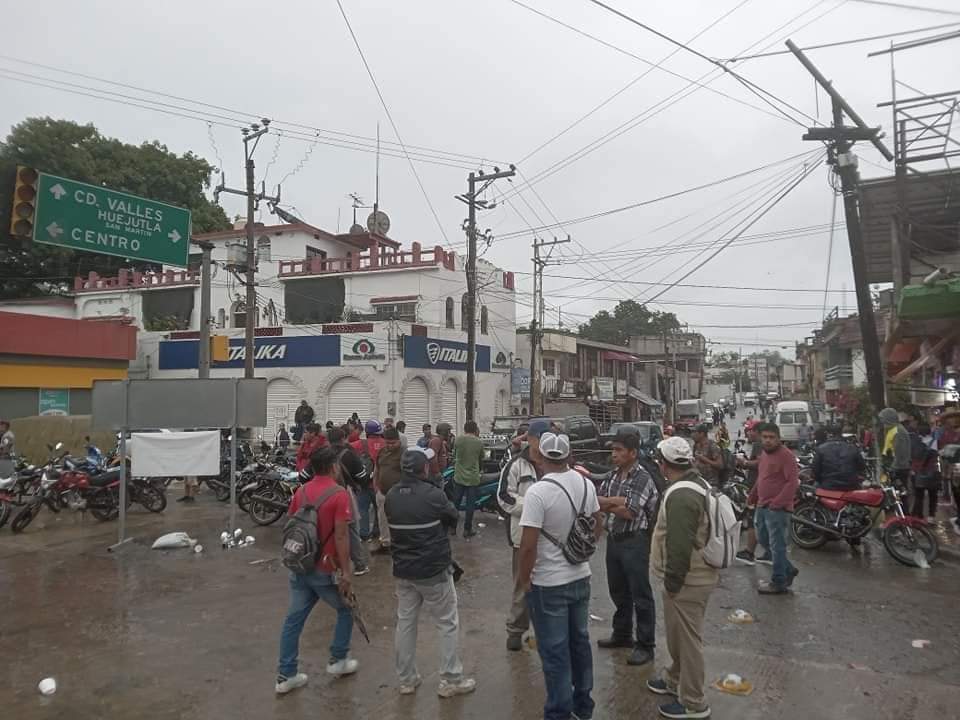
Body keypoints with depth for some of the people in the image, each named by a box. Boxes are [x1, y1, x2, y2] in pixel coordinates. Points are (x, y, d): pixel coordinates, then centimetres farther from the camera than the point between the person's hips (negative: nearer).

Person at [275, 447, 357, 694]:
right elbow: (341, 536, -20)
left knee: (294, 619, 11)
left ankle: (285, 675, 16)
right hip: (325, 570, -6)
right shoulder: (339, 495, -17)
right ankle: (338, 660, 25)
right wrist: (345, 573, -15)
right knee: (346, 610, 17)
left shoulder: (301, 491, 4)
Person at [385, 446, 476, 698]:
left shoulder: (391, 496, -4)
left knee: (405, 622, 15)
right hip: (433, 570, -5)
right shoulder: (433, 494, -21)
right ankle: (450, 680, 14)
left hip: (403, 570, 6)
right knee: (448, 624, 8)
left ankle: (406, 680, 25)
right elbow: (454, 517, -3)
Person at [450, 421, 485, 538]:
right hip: (473, 478, -2)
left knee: (455, 502, 13)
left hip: (459, 477, 2)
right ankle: (467, 530, 10)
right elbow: (481, 459, 5)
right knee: (470, 505, 6)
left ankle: (452, 528, 19)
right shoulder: (479, 442, -9)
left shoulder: (457, 440, -6)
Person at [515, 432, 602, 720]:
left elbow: (528, 545, -23)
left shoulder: (537, 492, -23)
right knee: (580, 642, 21)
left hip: (548, 584, -6)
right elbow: (598, 526, 10)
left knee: (555, 652, 6)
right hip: (581, 577, 7)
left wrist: (523, 578, -9)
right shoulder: (586, 484, -3)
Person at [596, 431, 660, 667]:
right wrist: (618, 504, -13)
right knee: (618, 591, 19)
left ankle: (646, 645, 12)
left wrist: (606, 503, -9)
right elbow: (598, 501, 4)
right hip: (613, 539, 7)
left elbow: (629, 512, -20)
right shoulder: (612, 476, 7)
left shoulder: (643, 478, -15)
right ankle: (622, 634, 35)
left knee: (640, 595, 2)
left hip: (634, 542, -7)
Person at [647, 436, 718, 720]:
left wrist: (672, 582, -18)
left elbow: (679, 546, -28)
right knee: (680, 635, 25)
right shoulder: (700, 484, 8)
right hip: (701, 573, 10)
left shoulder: (680, 496, -26)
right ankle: (675, 679, 42)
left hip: (687, 580, -10)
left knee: (687, 640, 3)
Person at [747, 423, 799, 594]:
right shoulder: (764, 454, 13)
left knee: (777, 545, -2)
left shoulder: (786, 455, -14)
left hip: (777, 508, -9)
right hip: (763, 506, 9)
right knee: (763, 539, 18)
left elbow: (793, 482, -20)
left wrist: (776, 503, -22)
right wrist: (752, 496, 16)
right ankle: (788, 570, 33)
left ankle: (779, 583, 10)